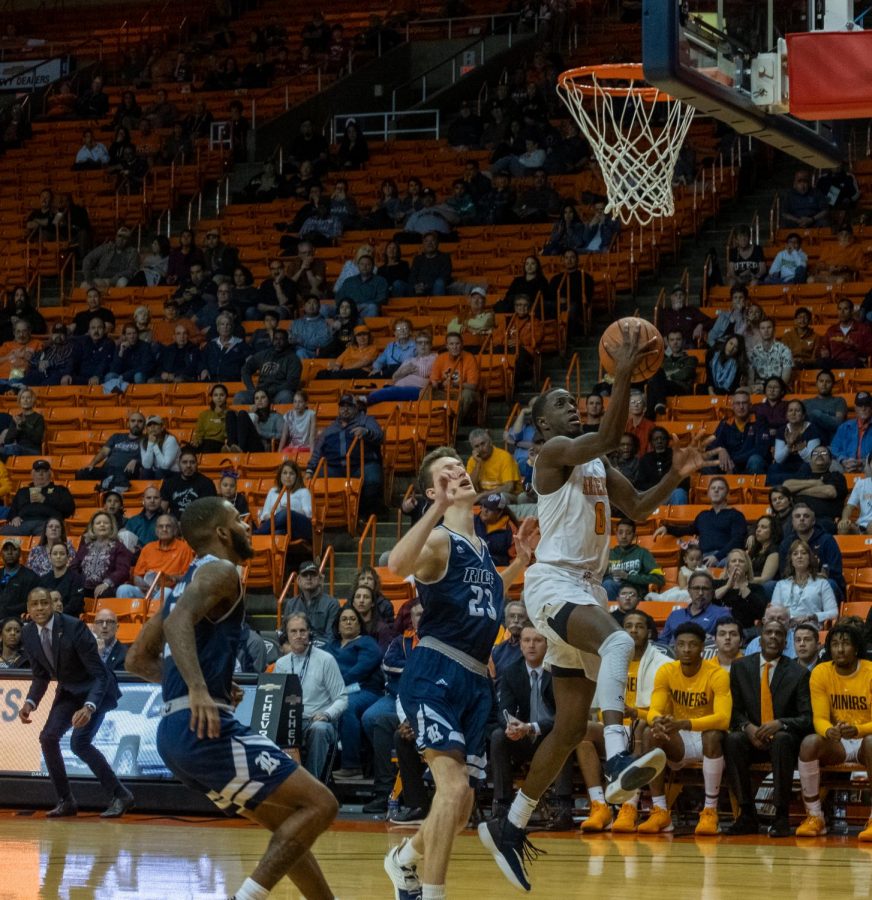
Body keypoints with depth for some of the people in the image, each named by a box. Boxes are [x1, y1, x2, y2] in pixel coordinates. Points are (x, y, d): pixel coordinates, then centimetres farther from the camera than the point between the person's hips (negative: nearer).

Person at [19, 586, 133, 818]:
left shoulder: (73, 628, -29)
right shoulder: (28, 634, -10)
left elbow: (99, 674, -27)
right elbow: (40, 676, 4)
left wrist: (89, 707, -43)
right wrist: (30, 702, -16)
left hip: (96, 689, -7)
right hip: (68, 690, 7)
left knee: (79, 742, -21)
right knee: (48, 737, -6)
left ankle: (120, 796, -7)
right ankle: (66, 801, 9)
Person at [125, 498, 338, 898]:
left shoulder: (187, 583, 23)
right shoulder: (219, 572, -5)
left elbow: (138, 660, 27)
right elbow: (179, 622, -25)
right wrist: (198, 690, -37)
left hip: (175, 732, 10)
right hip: (205, 729, -10)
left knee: (286, 819, 19)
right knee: (319, 803, -9)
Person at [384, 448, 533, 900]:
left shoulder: (481, 548, 17)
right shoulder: (439, 540, -7)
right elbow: (398, 565, -30)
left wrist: (520, 562, 22)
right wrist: (439, 508, -34)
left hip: (475, 680, 8)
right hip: (434, 675, -8)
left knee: (460, 805, 12)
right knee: (454, 785, -22)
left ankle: (405, 859, 39)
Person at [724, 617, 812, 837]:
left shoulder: (798, 673, 0)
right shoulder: (741, 667, 7)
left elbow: (807, 718, -5)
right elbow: (736, 710, 7)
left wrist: (780, 724, -24)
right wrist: (747, 727, -15)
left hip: (785, 738, -2)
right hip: (753, 738, 2)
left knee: (782, 740, -38)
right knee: (732, 740, -31)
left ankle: (781, 816, -32)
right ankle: (747, 815, -24)